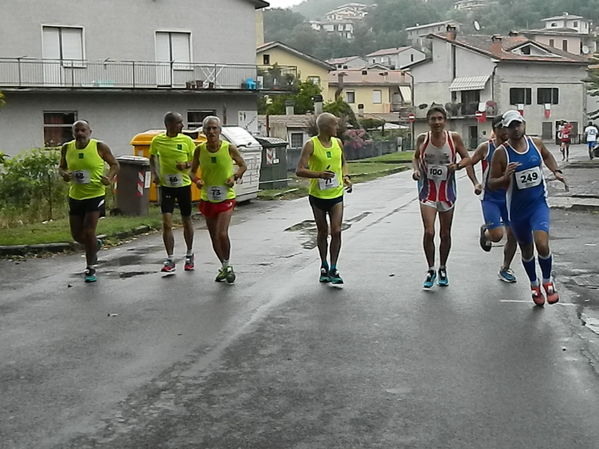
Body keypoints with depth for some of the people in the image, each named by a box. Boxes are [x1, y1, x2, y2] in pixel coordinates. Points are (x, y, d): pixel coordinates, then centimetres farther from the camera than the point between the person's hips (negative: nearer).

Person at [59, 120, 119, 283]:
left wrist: (109, 178, -19)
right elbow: (61, 167, 14)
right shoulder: (67, 148, 1)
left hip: (95, 195, -4)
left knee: (89, 232, -9)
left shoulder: (99, 147, -9)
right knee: (77, 235, 10)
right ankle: (95, 245, 44)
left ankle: (90, 268, 8)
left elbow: (115, 165, 0)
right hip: (75, 196, 4)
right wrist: (64, 174, -9)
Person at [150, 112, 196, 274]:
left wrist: (187, 165, -18)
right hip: (166, 186, -1)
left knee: (186, 222, 12)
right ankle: (170, 260, -2)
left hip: (184, 185, 1)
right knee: (166, 223, -9)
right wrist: (155, 174, -3)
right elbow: (152, 159, 13)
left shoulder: (186, 140, -4)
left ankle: (189, 254, 32)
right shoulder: (157, 141, -3)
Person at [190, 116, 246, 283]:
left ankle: (228, 265, 7)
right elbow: (193, 171, 10)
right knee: (214, 237, 11)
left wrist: (235, 177, -12)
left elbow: (243, 166, 6)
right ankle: (224, 267, 31)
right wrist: (197, 180, -12)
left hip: (226, 197, -3)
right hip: (207, 198, 3)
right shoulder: (199, 150, -3)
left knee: (222, 234, -17)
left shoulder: (229, 148, -9)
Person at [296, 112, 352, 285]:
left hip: (336, 195, 3)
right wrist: (319, 174, -31)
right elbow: (299, 170, -16)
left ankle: (333, 270, 1)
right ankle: (324, 267, 28)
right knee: (322, 232, 11)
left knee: (336, 231, -7)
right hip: (318, 195, -2)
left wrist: (346, 176, 1)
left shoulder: (338, 142, 3)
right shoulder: (311, 145, -12)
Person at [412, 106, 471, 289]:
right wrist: (416, 170, -7)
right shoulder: (422, 139, -5)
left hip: (447, 190, 1)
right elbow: (416, 158, 13)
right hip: (427, 190, -1)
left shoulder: (454, 138, -7)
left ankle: (443, 269, 30)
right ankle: (431, 270, 6)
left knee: (445, 234, 10)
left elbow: (467, 158, 2)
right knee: (429, 232, -13)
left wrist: (457, 165, -18)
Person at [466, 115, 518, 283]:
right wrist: (476, 183, -10)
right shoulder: (485, 147, -8)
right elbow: (470, 163, 3)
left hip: (509, 196, 3)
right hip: (490, 198, -3)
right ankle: (485, 232, 23)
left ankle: (505, 269, 22)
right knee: (497, 235, -14)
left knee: (513, 235, 3)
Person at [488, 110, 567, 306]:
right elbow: (491, 184, -9)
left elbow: (547, 156, 21)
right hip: (517, 207, -1)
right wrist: (505, 178, -29)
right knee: (526, 249, 13)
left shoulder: (536, 143, -3)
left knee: (542, 244, -18)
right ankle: (534, 284, 39)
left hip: (539, 203, 1)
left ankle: (547, 280, 9)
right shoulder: (501, 153, -13)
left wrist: (556, 171, 5)